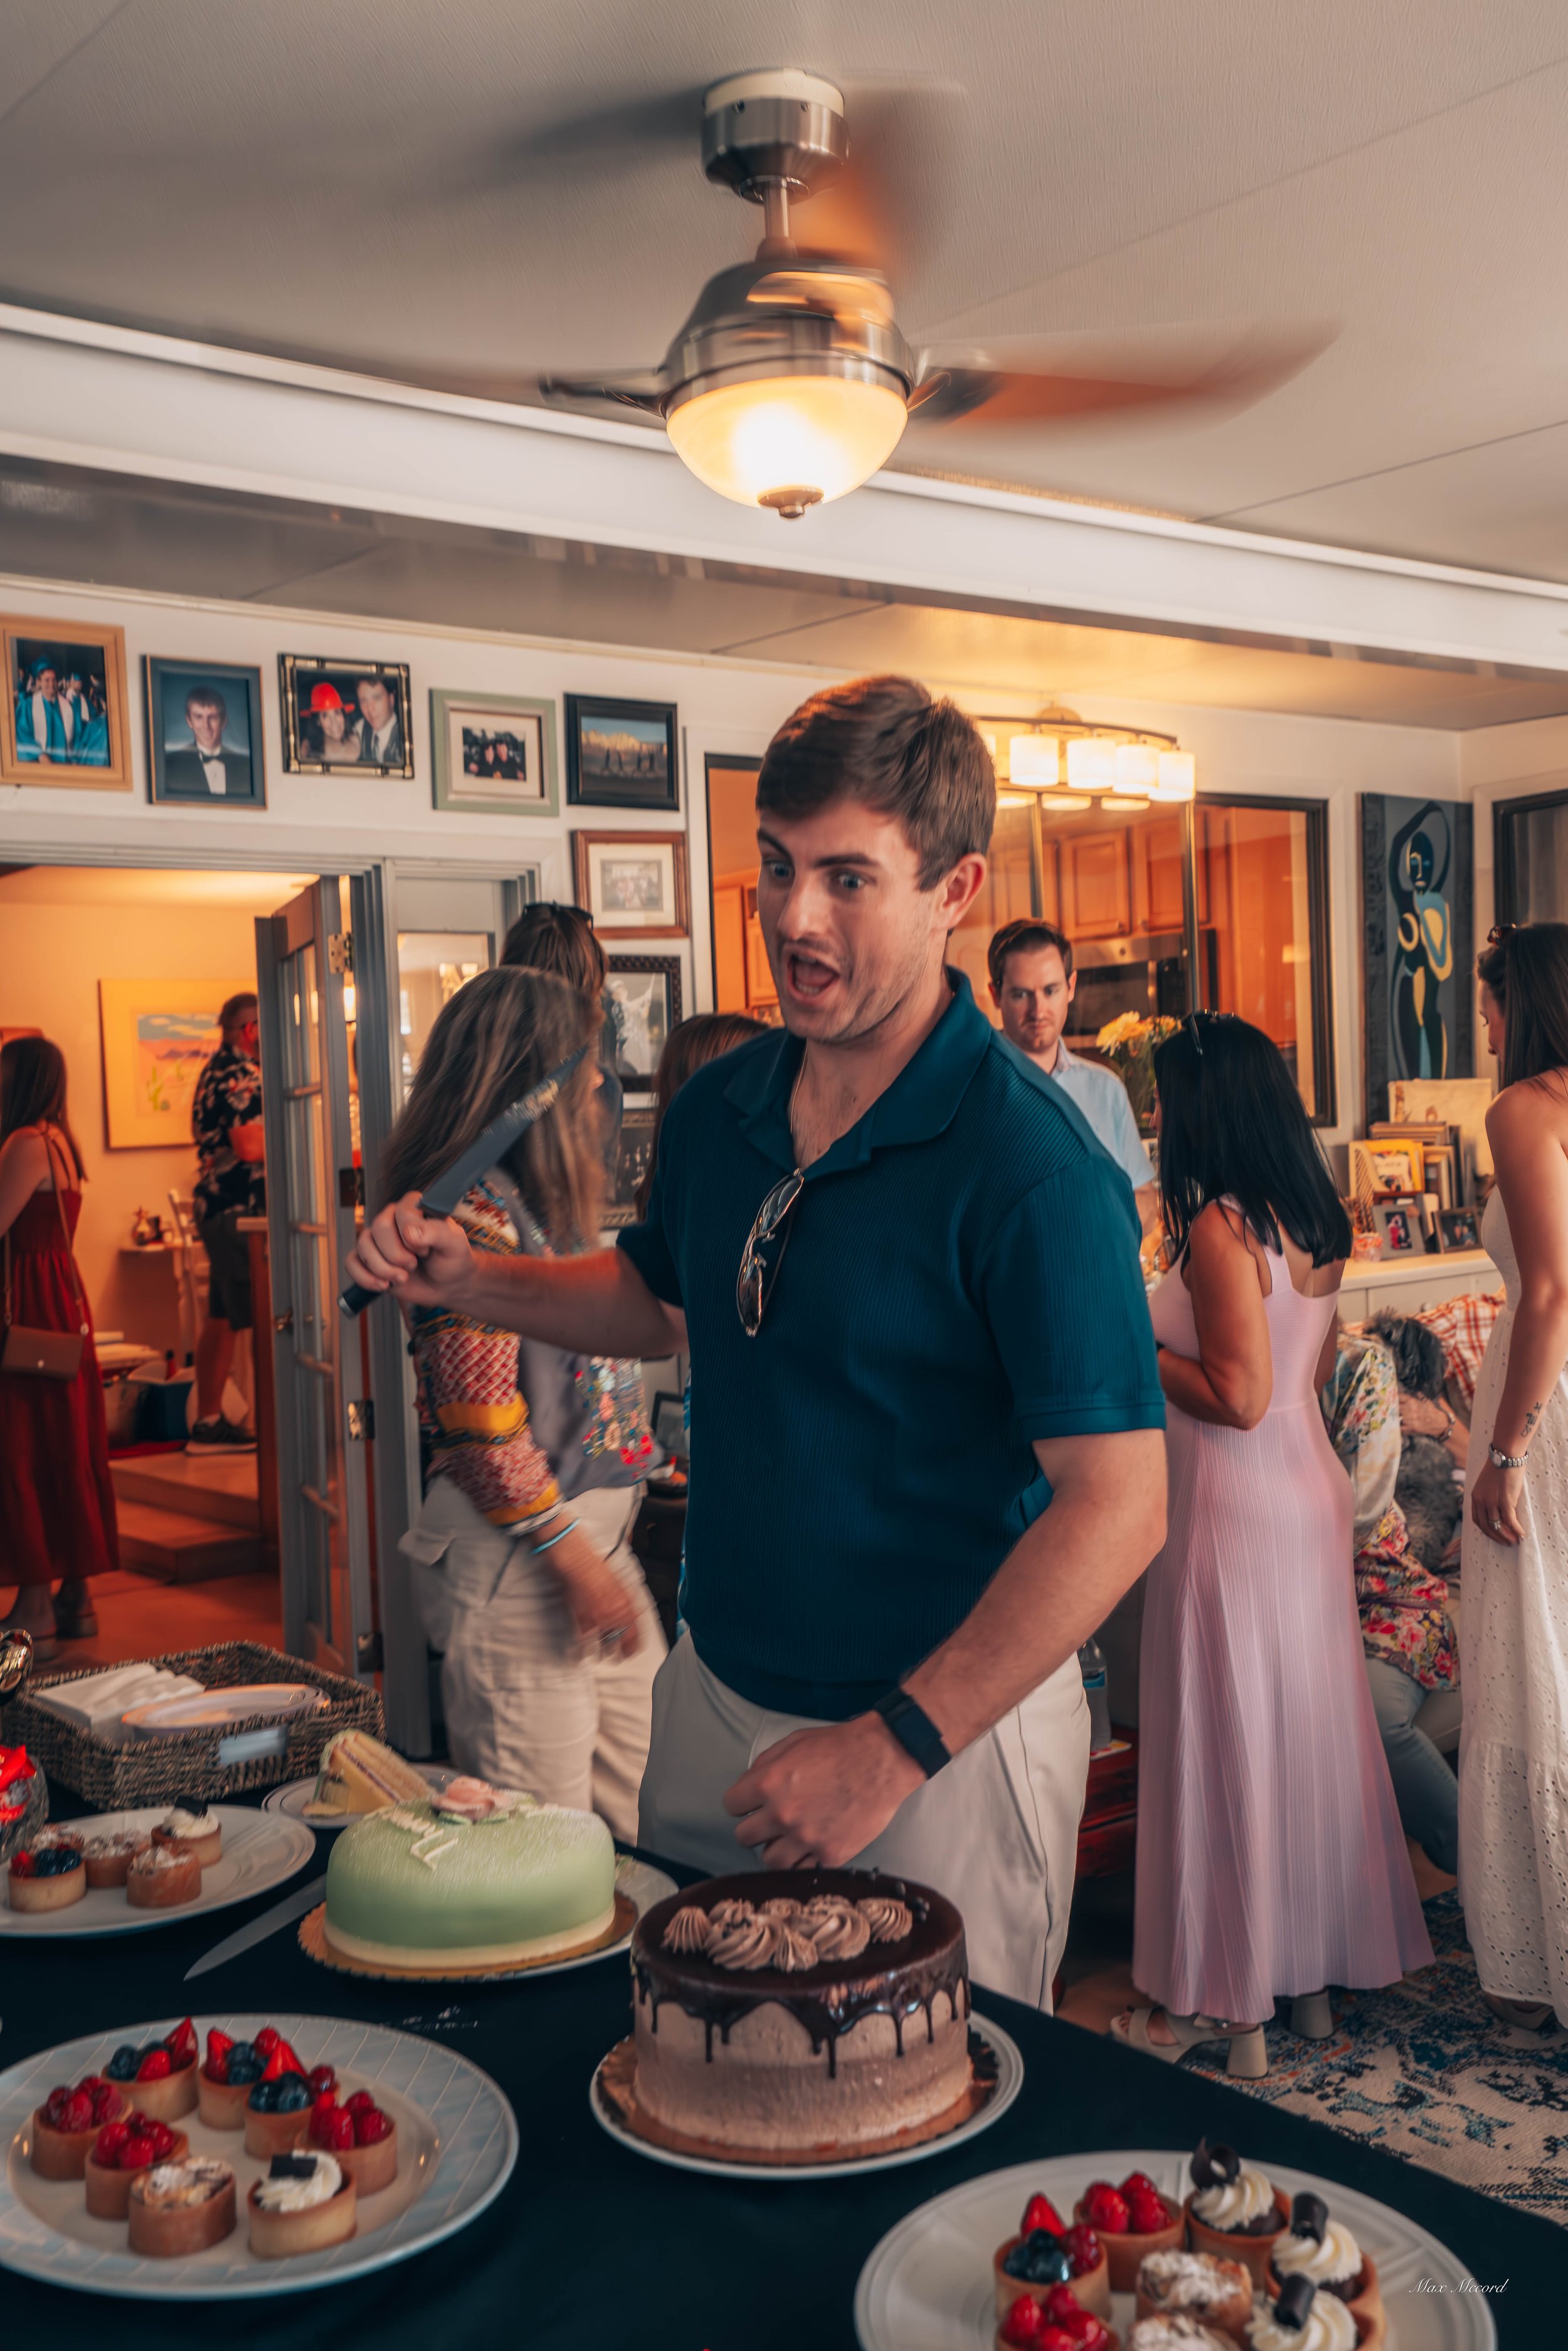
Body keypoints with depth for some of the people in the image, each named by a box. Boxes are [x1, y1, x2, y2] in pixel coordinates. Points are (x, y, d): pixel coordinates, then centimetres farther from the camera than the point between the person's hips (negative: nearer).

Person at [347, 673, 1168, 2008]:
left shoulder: (1027, 1160, -22)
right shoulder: (717, 1111, 0)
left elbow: (1118, 1506, -24)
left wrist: (895, 1746, -25)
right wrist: (467, 1281, 3)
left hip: (950, 1739, -6)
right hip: (716, 1696, 7)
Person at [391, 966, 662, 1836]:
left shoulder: (537, 1203, 13)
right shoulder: (477, 1207, -16)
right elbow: (479, 1416, -20)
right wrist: (571, 1557, -17)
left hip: (593, 1532, 10)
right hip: (515, 1550, -10)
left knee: (649, 1816, 14)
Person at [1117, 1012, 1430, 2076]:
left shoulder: (1220, 1227, -19)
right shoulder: (1317, 1221, 6)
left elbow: (1238, 1398, -21)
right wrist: (1172, 1330, 20)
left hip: (1232, 1507, -8)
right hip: (1312, 1484, 8)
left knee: (1225, 1744, 3)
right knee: (1311, 1730, 16)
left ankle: (1223, 2001, 16)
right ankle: (1313, 1973, 29)